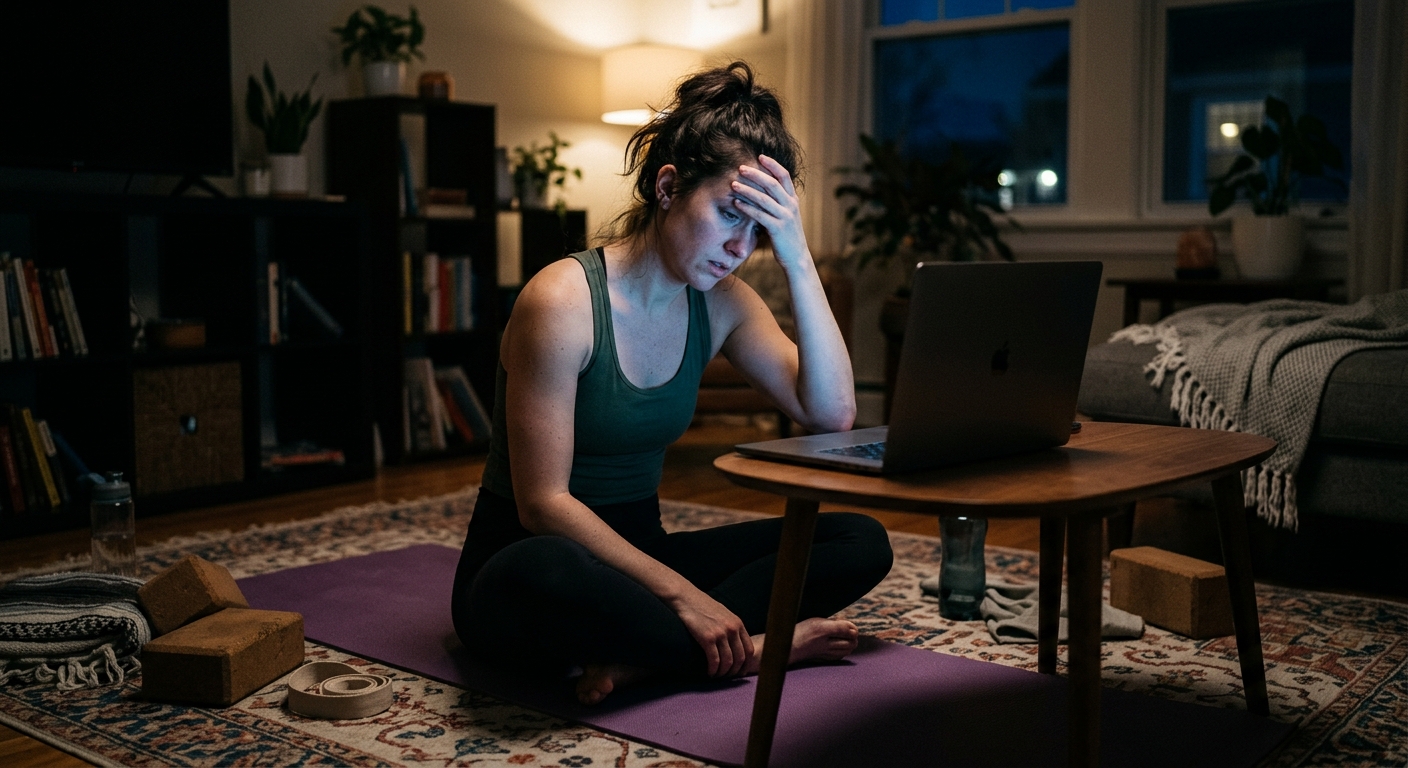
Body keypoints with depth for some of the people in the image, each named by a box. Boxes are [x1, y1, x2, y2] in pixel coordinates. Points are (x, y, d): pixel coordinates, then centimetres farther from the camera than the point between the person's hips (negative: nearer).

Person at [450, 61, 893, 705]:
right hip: (525, 562, -6)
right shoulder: (564, 300, -20)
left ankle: (640, 655, -23)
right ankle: (747, 648, -22)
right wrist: (679, 593, -27)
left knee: (861, 542, -9)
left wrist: (798, 261, -19)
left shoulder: (719, 301, 0)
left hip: (636, 555, 7)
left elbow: (831, 414, -12)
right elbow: (544, 503, -22)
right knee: (540, 572, -44)